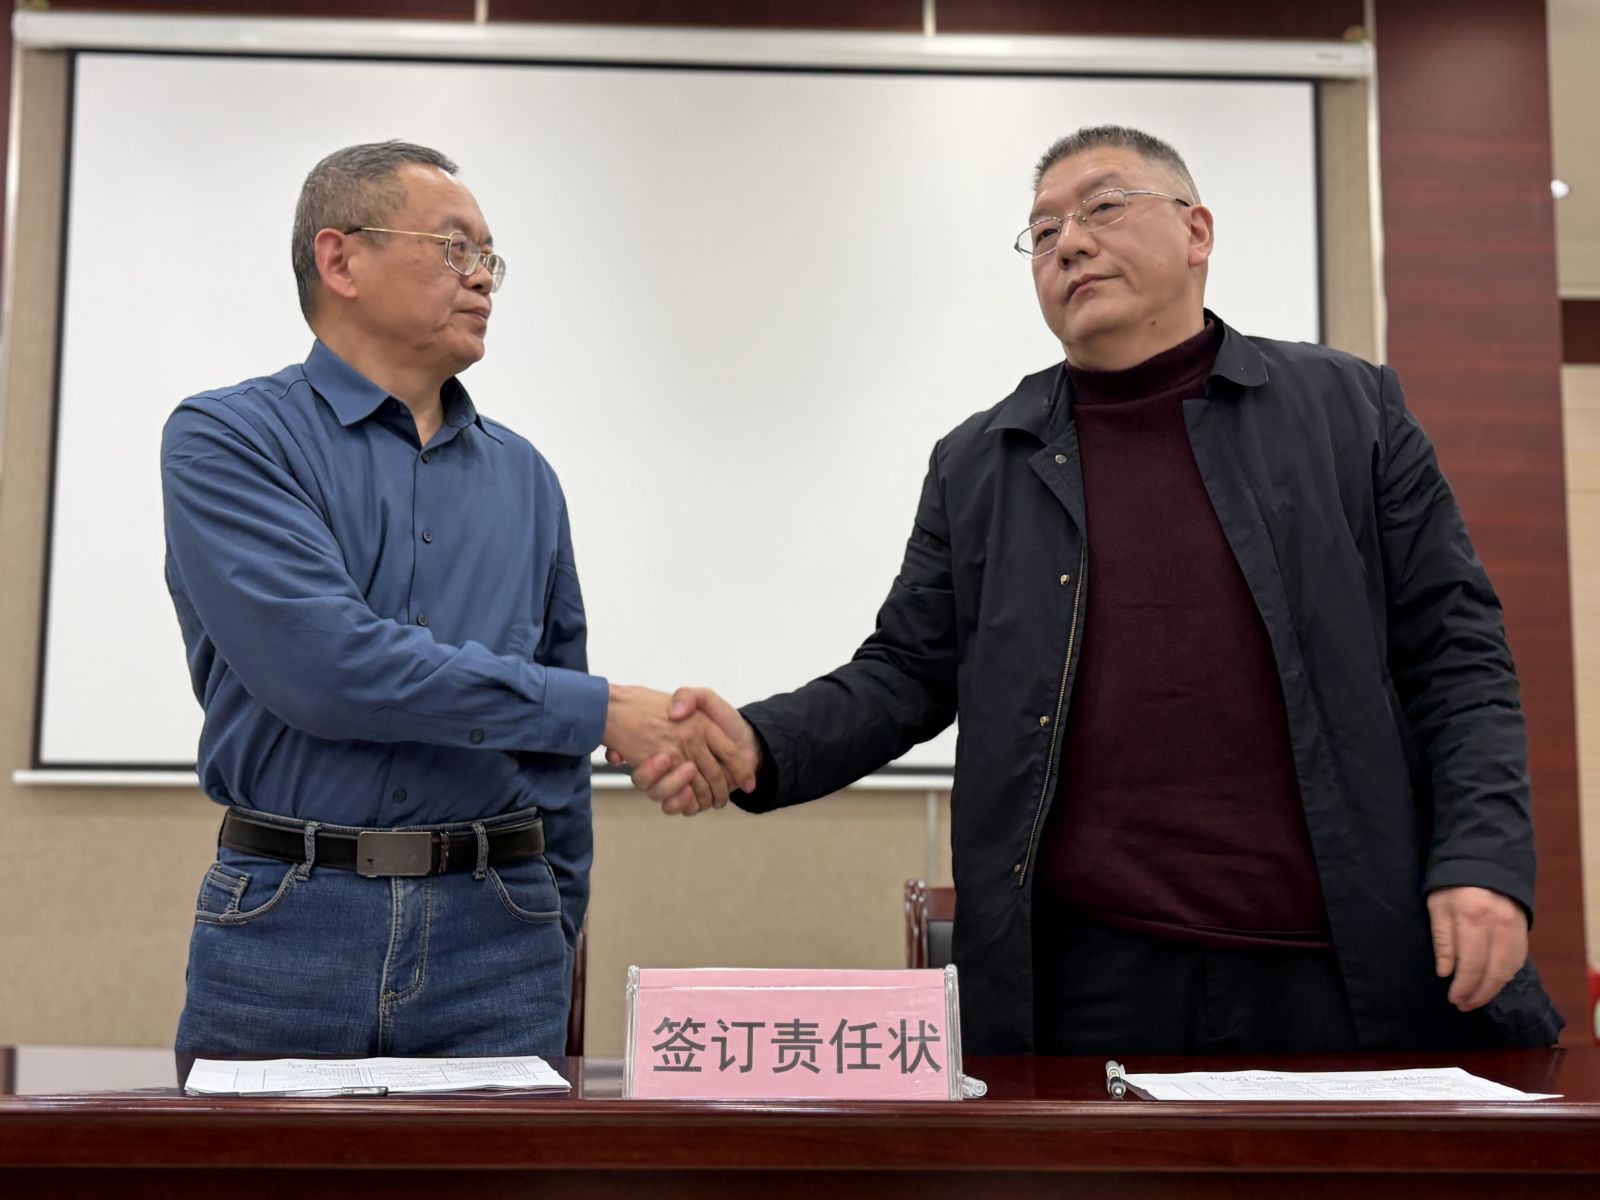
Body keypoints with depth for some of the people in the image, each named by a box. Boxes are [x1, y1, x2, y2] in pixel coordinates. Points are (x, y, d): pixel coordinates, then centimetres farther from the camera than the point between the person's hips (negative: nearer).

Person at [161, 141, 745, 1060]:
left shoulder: (523, 477, 12)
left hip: (497, 945, 3)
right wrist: (598, 709, -15)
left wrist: (558, 935, 14)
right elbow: (324, 664, -18)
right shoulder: (227, 439, -3)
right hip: (288, 924, -3)